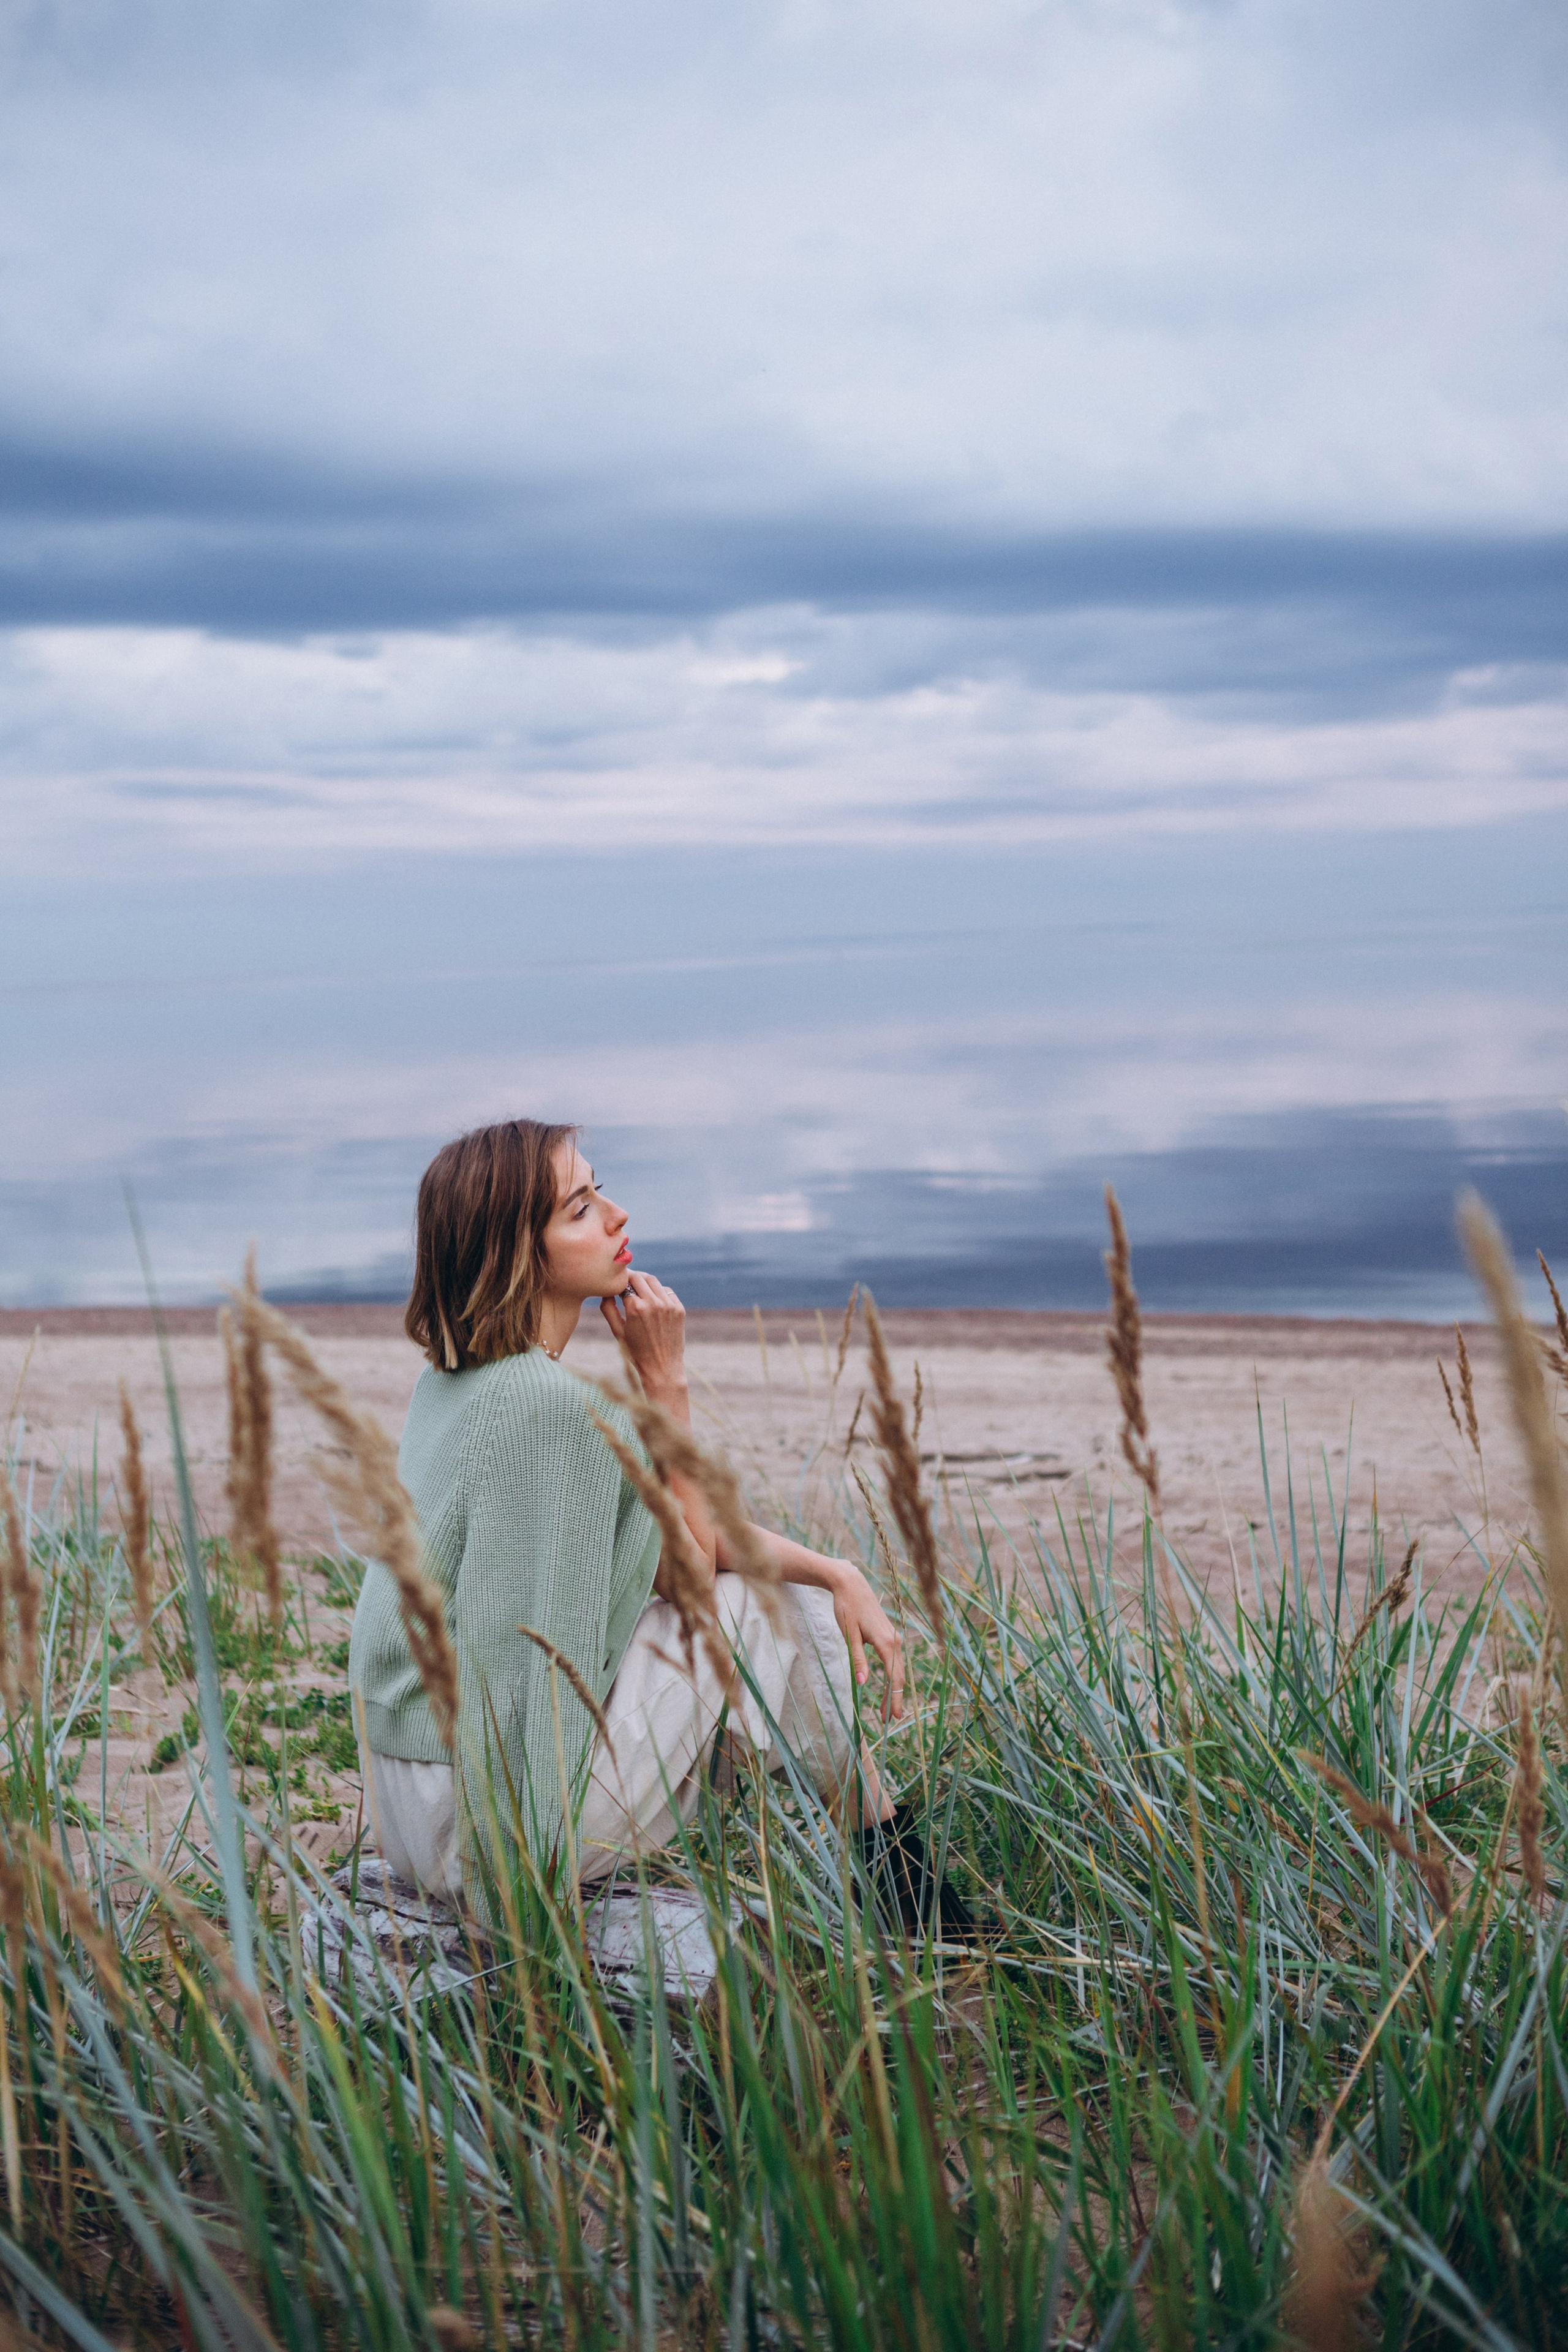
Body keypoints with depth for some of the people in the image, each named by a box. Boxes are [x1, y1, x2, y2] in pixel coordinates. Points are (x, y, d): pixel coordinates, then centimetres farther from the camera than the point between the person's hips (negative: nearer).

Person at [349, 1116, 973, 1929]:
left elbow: (685, 1526, 9)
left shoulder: (454, 1381, 6)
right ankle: (890, 1852, 23)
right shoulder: (557, 1406, -24)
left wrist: (838, 1572, 0)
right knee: (756, 1606, 3)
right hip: (508, 1825, -9)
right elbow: (691, 1564, -8)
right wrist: (664, 1377, -10)